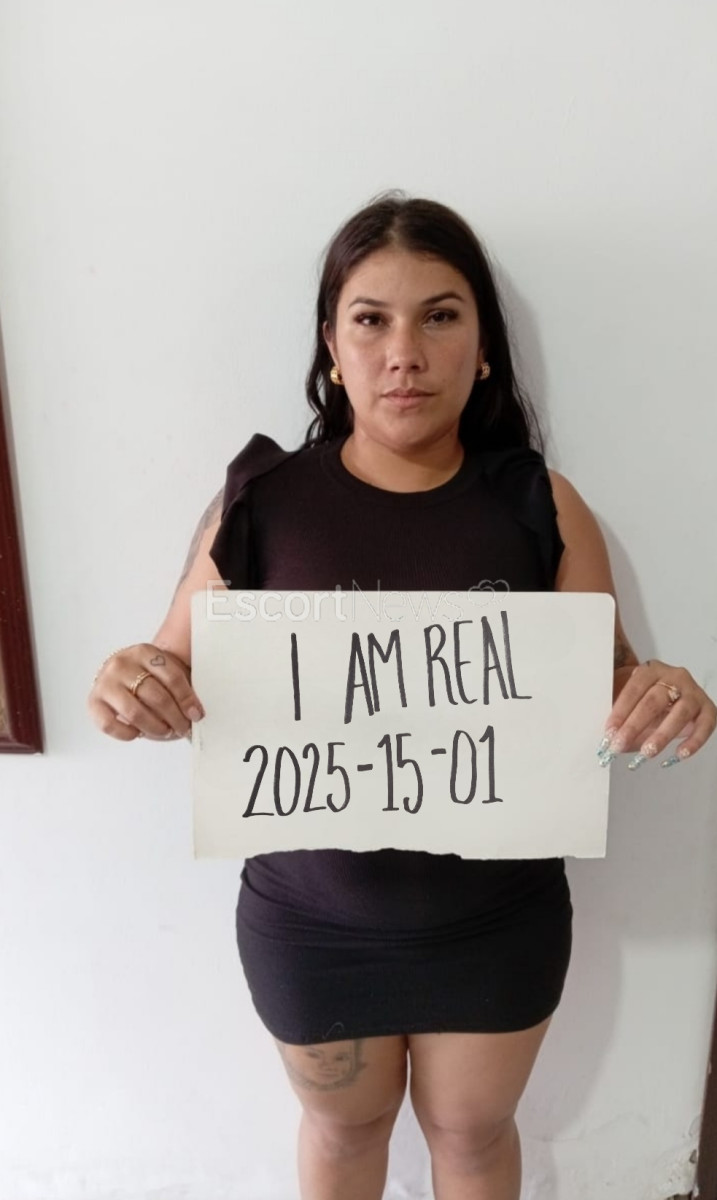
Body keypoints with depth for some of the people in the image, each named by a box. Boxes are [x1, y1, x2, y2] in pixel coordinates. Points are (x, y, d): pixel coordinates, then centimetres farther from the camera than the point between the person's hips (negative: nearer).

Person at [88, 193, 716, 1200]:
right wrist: (131, 692, -28)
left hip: (499, 918, 1)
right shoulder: (260, 501, -13)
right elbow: (181, 682, -6)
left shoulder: (540, 505, -11)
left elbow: (611, 687, -4)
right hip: (309, 919, 0)